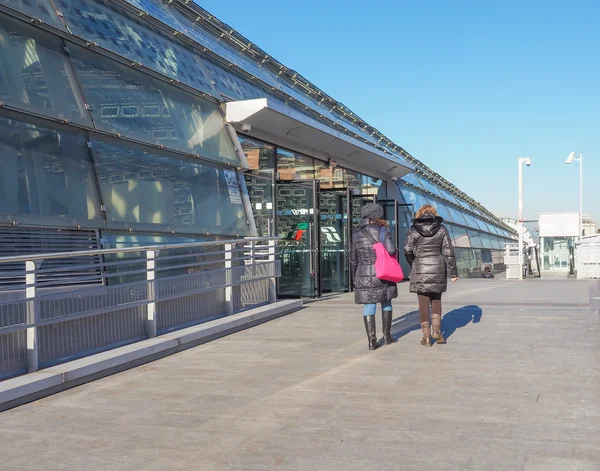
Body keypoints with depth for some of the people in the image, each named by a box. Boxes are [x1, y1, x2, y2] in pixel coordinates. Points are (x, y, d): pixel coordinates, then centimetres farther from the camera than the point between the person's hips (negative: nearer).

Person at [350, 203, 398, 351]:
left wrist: (354, 277, 21)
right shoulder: (383, 231, -5)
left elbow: (353, 259, 10)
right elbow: (391, 250, -16)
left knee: (369, 306, 4)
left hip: (364, 276, 2)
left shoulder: (356, 235, 6)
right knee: (386, 304, 15)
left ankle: (372, 340, 0)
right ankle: (387, 336, 22)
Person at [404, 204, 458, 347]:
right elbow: (448, 251, -2)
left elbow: (408, 250, -4)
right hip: (438, 268, 1)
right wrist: (453, 272, 3)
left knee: (423, 304, 4)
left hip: (420, 269, -1)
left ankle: (426, 337, 6)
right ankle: (437, 331, 9)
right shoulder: (441, 229, 1)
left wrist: (413, 264, 16)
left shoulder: (413, 229, -1)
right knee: (436, 300, 18)